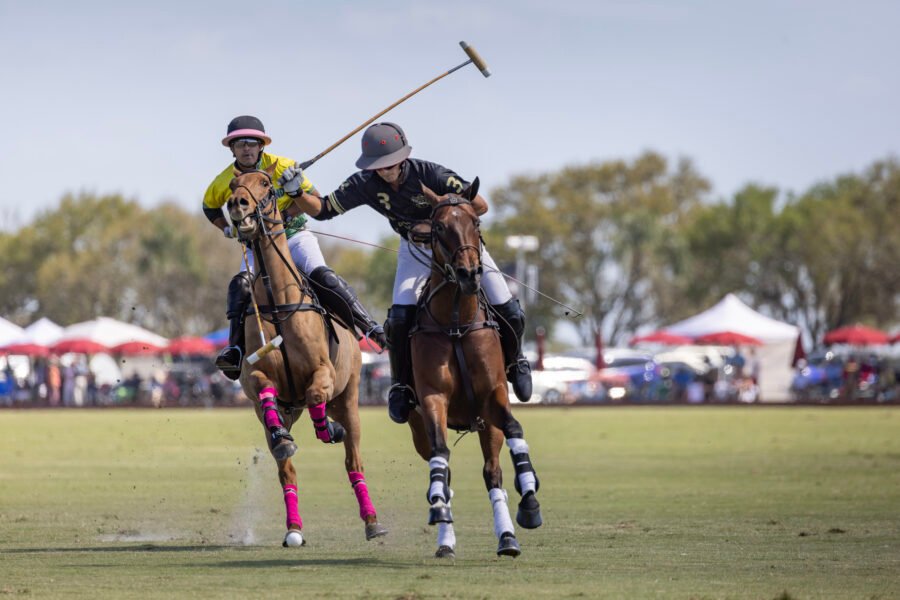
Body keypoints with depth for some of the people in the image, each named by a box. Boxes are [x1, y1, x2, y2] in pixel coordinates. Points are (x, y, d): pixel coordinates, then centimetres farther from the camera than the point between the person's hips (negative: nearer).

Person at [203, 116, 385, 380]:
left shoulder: (282, 167, -11)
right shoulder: (225, 181, -3)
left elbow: (312, 196, -3)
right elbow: (210, 206, 18)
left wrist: (287, 214, -19)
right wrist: (228, 229, 2)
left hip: (294, 236, -2)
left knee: (321, 276, -24)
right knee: (241, 284, -25)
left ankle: (369, 326, -23)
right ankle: (236, 350, -29)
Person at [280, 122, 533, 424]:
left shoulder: (429, 173, -33)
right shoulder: (366, 184, -22)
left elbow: (480, 205, -31)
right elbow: (322, 209, -13)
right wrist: (297, 192, -32)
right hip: (415, 248, 2)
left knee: (508, 312, -6)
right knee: (400, 316, -19)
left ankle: (514, 363, 26)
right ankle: (401, 386, 2)